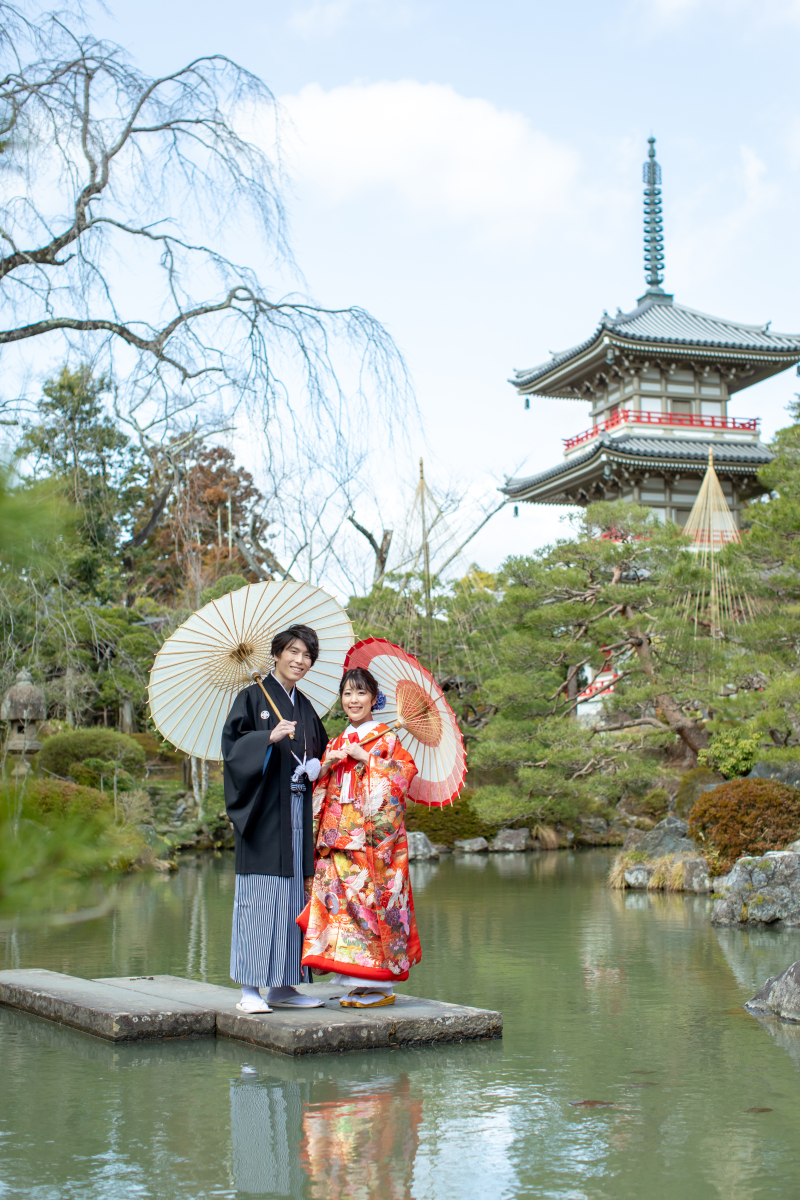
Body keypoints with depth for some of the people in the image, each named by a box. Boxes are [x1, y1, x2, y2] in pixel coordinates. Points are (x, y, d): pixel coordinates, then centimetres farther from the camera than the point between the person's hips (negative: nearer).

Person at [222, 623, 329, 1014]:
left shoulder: (305, 707, 18)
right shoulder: (253, 696, 0)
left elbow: (319, 752, 26)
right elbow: (231, 744, -10)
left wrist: (316, 766, 6)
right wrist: (270, 737, -22)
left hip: (296, 812, 6)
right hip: (264, 811, -6)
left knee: (293, 895, 6)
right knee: (259, 893, -9)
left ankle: (283, 986, 12)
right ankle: (250, 988, -5)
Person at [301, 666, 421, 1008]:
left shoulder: (386, 737, 3)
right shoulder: (337, 742, 19)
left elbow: (406, 771, -11)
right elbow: (322, 790, 19)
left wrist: (364, 757, -13)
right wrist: (327, 765, 0)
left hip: (375, 833, -6)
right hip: (340, 833, 6)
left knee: (373, 893, -9)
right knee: (341, 892, -1)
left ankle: (381, 985, -3)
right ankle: (358, 982, 6)